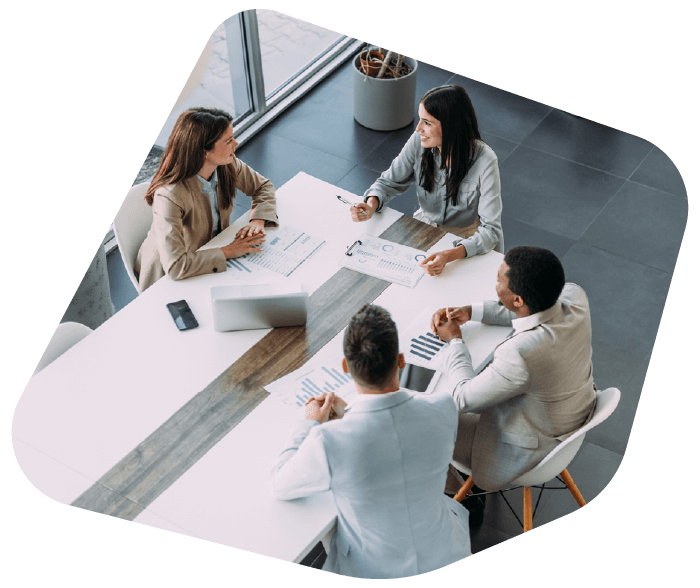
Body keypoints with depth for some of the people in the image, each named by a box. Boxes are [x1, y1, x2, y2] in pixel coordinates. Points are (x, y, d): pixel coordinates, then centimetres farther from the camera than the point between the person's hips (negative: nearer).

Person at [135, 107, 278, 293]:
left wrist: (257, 221, -14)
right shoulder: (168, 196, -34)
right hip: (166, 277, -7)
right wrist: (228, 251, -31)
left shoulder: (228, 165, -14)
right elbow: (175, 266, -39)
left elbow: (263, 186, 6)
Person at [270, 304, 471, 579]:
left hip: (373, 570, -2)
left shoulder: (329, 442, -34)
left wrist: (309, 423, 2)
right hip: (442, 557, 2)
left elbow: (281, 486, -11)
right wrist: (348, 414, 7)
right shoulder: (444, 410, -25)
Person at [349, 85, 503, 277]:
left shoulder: (484, 162, -26)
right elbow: (389, 182, 2)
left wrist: (450, 255, -44)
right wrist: (371, 205, -21)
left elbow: (490, 230, -27)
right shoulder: (419, 142, -13)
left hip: (469, 246, -4)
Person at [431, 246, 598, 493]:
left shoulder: (520, 355, -43)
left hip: (532, 449, -7)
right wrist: (471, 311, -3)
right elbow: (531, 310, 2)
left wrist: (454, 340, -11)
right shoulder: (574, 296, -23)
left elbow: (465, 399, -26)